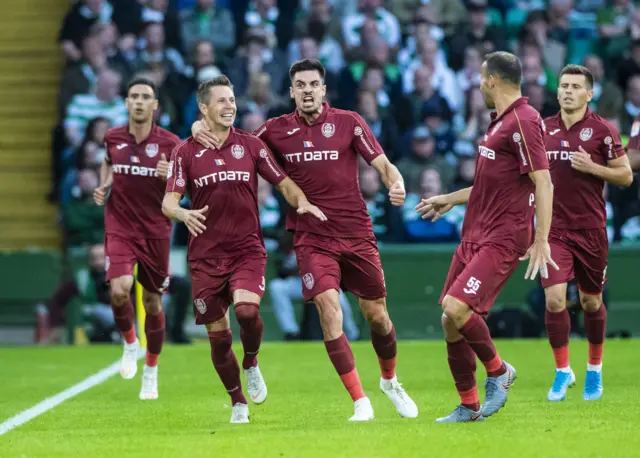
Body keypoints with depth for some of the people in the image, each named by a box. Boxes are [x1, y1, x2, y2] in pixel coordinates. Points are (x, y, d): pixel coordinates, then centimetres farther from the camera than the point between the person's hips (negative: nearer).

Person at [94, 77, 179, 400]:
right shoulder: (113, 138, 1)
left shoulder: (170, 143, -6)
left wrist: (170, 176, -22)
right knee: (119, 289, -23)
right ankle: (130, 343, 6)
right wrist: (103, 186, 6)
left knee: (153, 302, 7)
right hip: (119, 227, 0)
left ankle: (151, 372, 26)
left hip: (156, 231, 0)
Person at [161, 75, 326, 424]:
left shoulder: (251, 145, 4)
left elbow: (284, 183, 8)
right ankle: (238, 404, 20)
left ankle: (251, 365, 4)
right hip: (206, 255, 1)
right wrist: (184, 214, -26)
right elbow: (168, 201, -3)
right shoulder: (186, 152, 1)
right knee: (217, 334, 1)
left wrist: (301, 202, -13)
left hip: (247, 248, -1)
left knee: (247, 309, -27)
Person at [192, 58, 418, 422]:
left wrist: (396, 184, -27)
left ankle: (390, 381, 37)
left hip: (357, 233, 0)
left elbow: (383, 164, -5)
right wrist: (203, 128, -7)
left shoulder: (349, 122, -1)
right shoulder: (277, 130, 3)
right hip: (312, 237, 0)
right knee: (329, 308, -19)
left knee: (377, 315, 7)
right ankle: (360, 401, -12)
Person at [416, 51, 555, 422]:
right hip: (475, 237, 10)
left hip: (503, 239, -10)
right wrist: (450, 200, 37)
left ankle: (498, 372, 1)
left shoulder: (523, 121, -13)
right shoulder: (500, 122, 17)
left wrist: (541, 240, -25)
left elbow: (543, 183, -19)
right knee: (451, 321, 5)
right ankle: (469, 406, 16)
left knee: (457, 308, -22)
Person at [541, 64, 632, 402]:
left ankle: (595, 370, 28)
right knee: (554, 299, -11)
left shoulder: (602, 130, -5)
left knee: (591, 302, 9)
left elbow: (626, 175, -4)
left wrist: (592, 167, -17)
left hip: (590, 229, -2)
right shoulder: (544, 128, 5)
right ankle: (563, 371, 4)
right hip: (553, 229, 2)